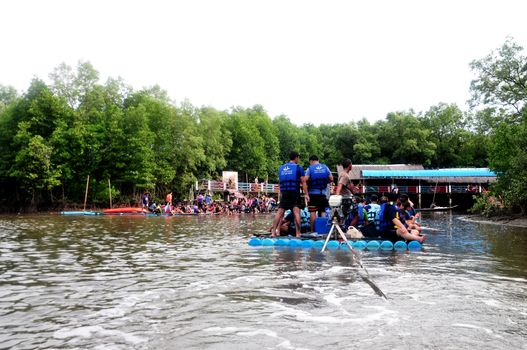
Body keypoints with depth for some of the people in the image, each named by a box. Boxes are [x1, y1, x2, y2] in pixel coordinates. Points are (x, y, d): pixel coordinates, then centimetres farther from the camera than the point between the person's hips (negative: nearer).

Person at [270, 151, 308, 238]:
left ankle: (274, 232, 3)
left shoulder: (281, 168, 17)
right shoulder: (298, 167, 2)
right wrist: (306, 194, -3)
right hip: (295, 192, -4)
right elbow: (303, 182, -2)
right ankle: (298, 233, -13)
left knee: (279, 212, 7)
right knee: (296, 212, -8)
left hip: (284, 193, 5)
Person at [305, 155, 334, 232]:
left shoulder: (310, 168, -3)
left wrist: (307, 185, 6)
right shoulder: (325, 167, 8)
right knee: (323, 211, 10)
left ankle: (313, 230, -3)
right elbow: (331, 179, 7)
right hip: (323, 193, 4)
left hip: (313, 193, -4)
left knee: (312, 212, -2)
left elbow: (305, 179, -13)